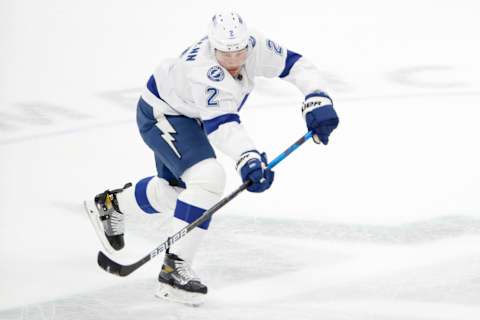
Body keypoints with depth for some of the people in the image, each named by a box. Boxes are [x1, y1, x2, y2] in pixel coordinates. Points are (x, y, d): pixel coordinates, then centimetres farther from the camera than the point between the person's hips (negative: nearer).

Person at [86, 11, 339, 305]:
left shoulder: (255, 46, -21)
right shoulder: (205, 73, -40)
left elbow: (294, 64, -10)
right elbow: (221, 125, -48)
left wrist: (317, 99, -24)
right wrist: (247, 158, -63)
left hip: (186, 115, 9)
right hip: (161, 114, -9)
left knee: (175, 190, 23)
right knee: (208, 178, -28)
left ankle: (111, 203, 50)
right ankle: (175, 269, -25)